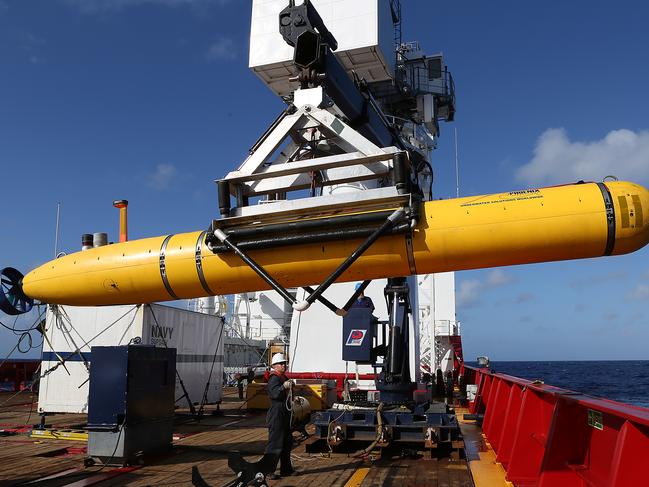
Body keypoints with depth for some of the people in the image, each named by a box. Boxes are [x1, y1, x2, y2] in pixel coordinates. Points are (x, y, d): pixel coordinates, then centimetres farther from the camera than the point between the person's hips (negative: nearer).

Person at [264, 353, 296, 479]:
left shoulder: (284, 378, 17)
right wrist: (283, 387, -48)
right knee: (275, 443, -9)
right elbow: (274, 393, -35)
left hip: (284, 415, 10)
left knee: (287, 442, 17)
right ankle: (268, 471, -3)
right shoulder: (274, 379, -14)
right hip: (276, 415, -10)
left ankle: (286, 469, 28)